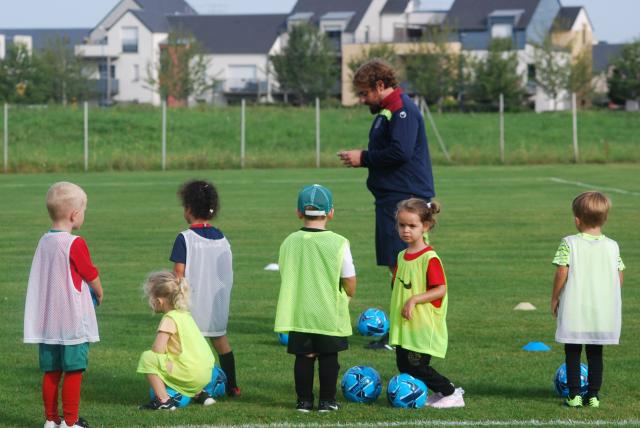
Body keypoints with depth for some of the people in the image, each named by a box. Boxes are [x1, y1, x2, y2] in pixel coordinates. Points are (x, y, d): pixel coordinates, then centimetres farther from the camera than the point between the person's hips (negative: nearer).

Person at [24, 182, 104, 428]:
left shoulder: (44, 241, 5)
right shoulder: (75, 244, -15)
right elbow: (92, 276, -6)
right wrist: (99, 294, 16)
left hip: (47, 321, 7)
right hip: (73, 320, -7)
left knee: (51, 372, 11)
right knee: (73, 371, 0)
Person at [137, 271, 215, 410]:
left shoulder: (169, 319, -11)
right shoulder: (185, 315, 16)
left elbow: (157, 350, -17)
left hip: (190, 375, -9)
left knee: (147, 358, -9)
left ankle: (163, 401, -13)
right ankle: (200, 394, 25)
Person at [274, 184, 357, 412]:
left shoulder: (289, 242, -2)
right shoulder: (339, 243, -10)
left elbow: (286, 276, 8)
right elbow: (350, 283, -7)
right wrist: (346, 296, 15)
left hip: (299, 315, 2)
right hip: (330, 315, -2)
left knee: (303, 357, 10)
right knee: (328, 357, 9)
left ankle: (304, 400, 13)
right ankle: (327, 400, 12)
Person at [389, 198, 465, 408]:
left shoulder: (430, 258, -15)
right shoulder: (402, 257, 10)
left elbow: (440, 290, -19)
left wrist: (414, 300, -26)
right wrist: (393, 315, 19)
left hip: (424, 327, -8)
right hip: (403, 327, 8)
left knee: (417, 367, -9)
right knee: (404, 366, 8)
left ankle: (452, 394, 8)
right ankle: (442, 392, 21)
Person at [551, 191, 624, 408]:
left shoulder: (569, 244, -9)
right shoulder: (612, 246, 1)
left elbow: (561, 274, -11)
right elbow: (619, 277, 3)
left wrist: (554, 298, 1)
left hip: (574, 310, -3)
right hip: (603, 311, 3)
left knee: (572, 352, 7)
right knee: (595, 353, 11)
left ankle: (574, 395, 5)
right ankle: (593, 395, 10)